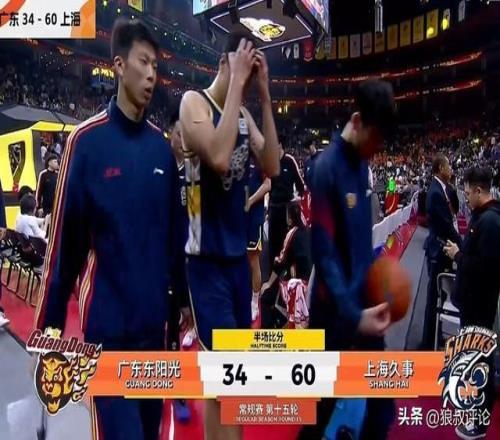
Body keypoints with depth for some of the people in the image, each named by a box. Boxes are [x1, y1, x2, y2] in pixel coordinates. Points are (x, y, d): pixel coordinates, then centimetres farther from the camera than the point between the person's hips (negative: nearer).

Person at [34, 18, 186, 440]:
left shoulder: (162, 146, 4)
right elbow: (64, 240, -9)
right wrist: (47, 329, -5)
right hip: (107, 323, -5)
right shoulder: (86, 141, -11)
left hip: (154, 320, 6)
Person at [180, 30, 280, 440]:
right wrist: (236, 82, -21)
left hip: (238, 252, 8)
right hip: (207, 257, -7)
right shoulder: (194, 102, -10)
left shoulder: (245, 114, 11)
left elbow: (272, 167, -2)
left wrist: (265, 96, -5)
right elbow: (219, 158, -29)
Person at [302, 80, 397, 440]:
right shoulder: (327, 168, -18)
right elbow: (324, 252, -21)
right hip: (336, 310, -7)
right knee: (324, 400, 12)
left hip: (364, 301, 7)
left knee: (384, 401, 15)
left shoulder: (362, 163, 5)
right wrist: (351, 313, -24)